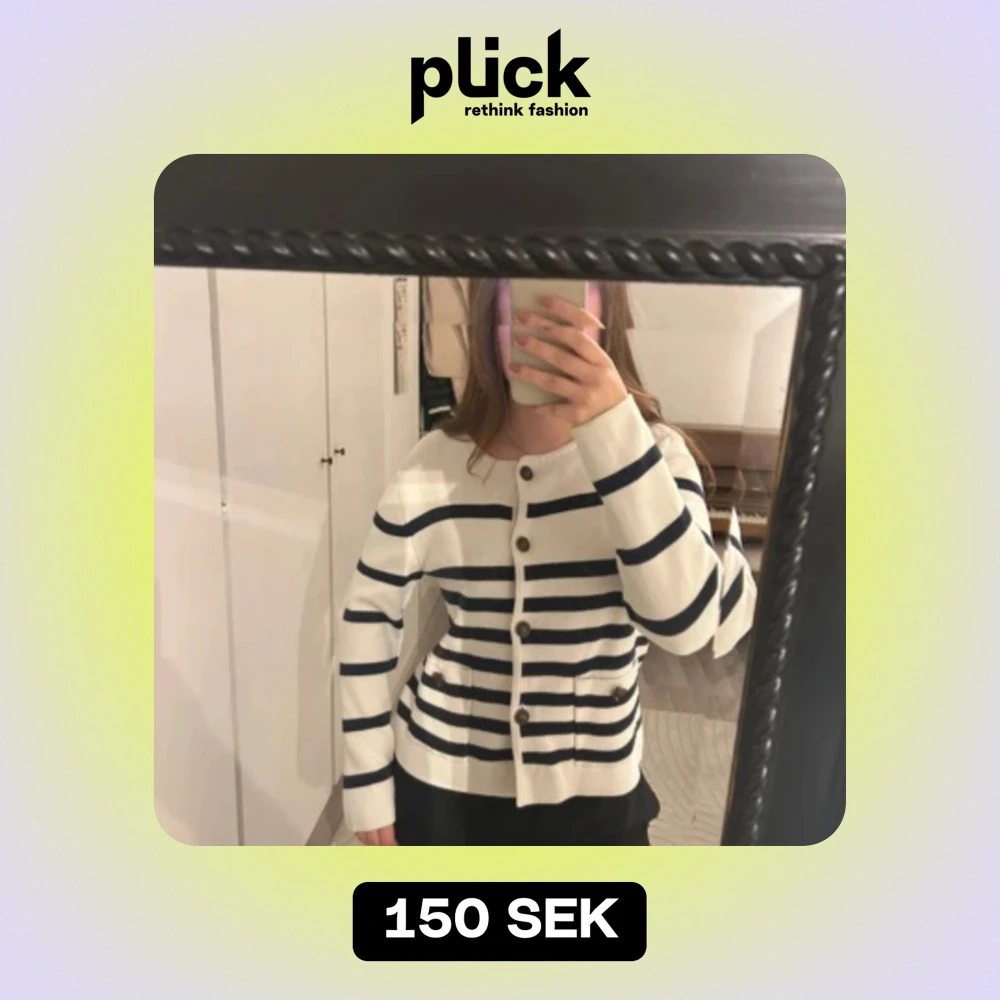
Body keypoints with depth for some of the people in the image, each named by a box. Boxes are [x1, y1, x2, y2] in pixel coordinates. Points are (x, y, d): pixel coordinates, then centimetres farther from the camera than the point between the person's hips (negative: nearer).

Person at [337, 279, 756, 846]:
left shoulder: (649, 451, -12)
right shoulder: (438, 465, -12)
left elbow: (686, 621, -28)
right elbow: (371, 615, -2)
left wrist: (610, 425, -37)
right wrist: (367, 780, 1)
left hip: (592, 798, 0)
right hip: (444, 780, 1)